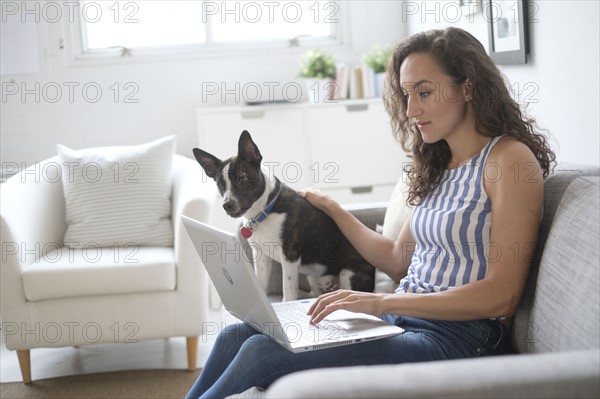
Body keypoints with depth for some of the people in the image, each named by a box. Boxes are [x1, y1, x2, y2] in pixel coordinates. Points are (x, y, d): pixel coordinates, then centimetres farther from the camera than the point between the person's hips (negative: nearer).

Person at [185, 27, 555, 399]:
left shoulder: (510, 159, -9)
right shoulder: (438, 166, 15)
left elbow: (501, 296, -15)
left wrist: (384, 302, -20)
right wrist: (332, 209, 19)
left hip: (457, 338, -7)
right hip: (401, 321, 8)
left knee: (264, 353, -21)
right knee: (236, 336, -9)